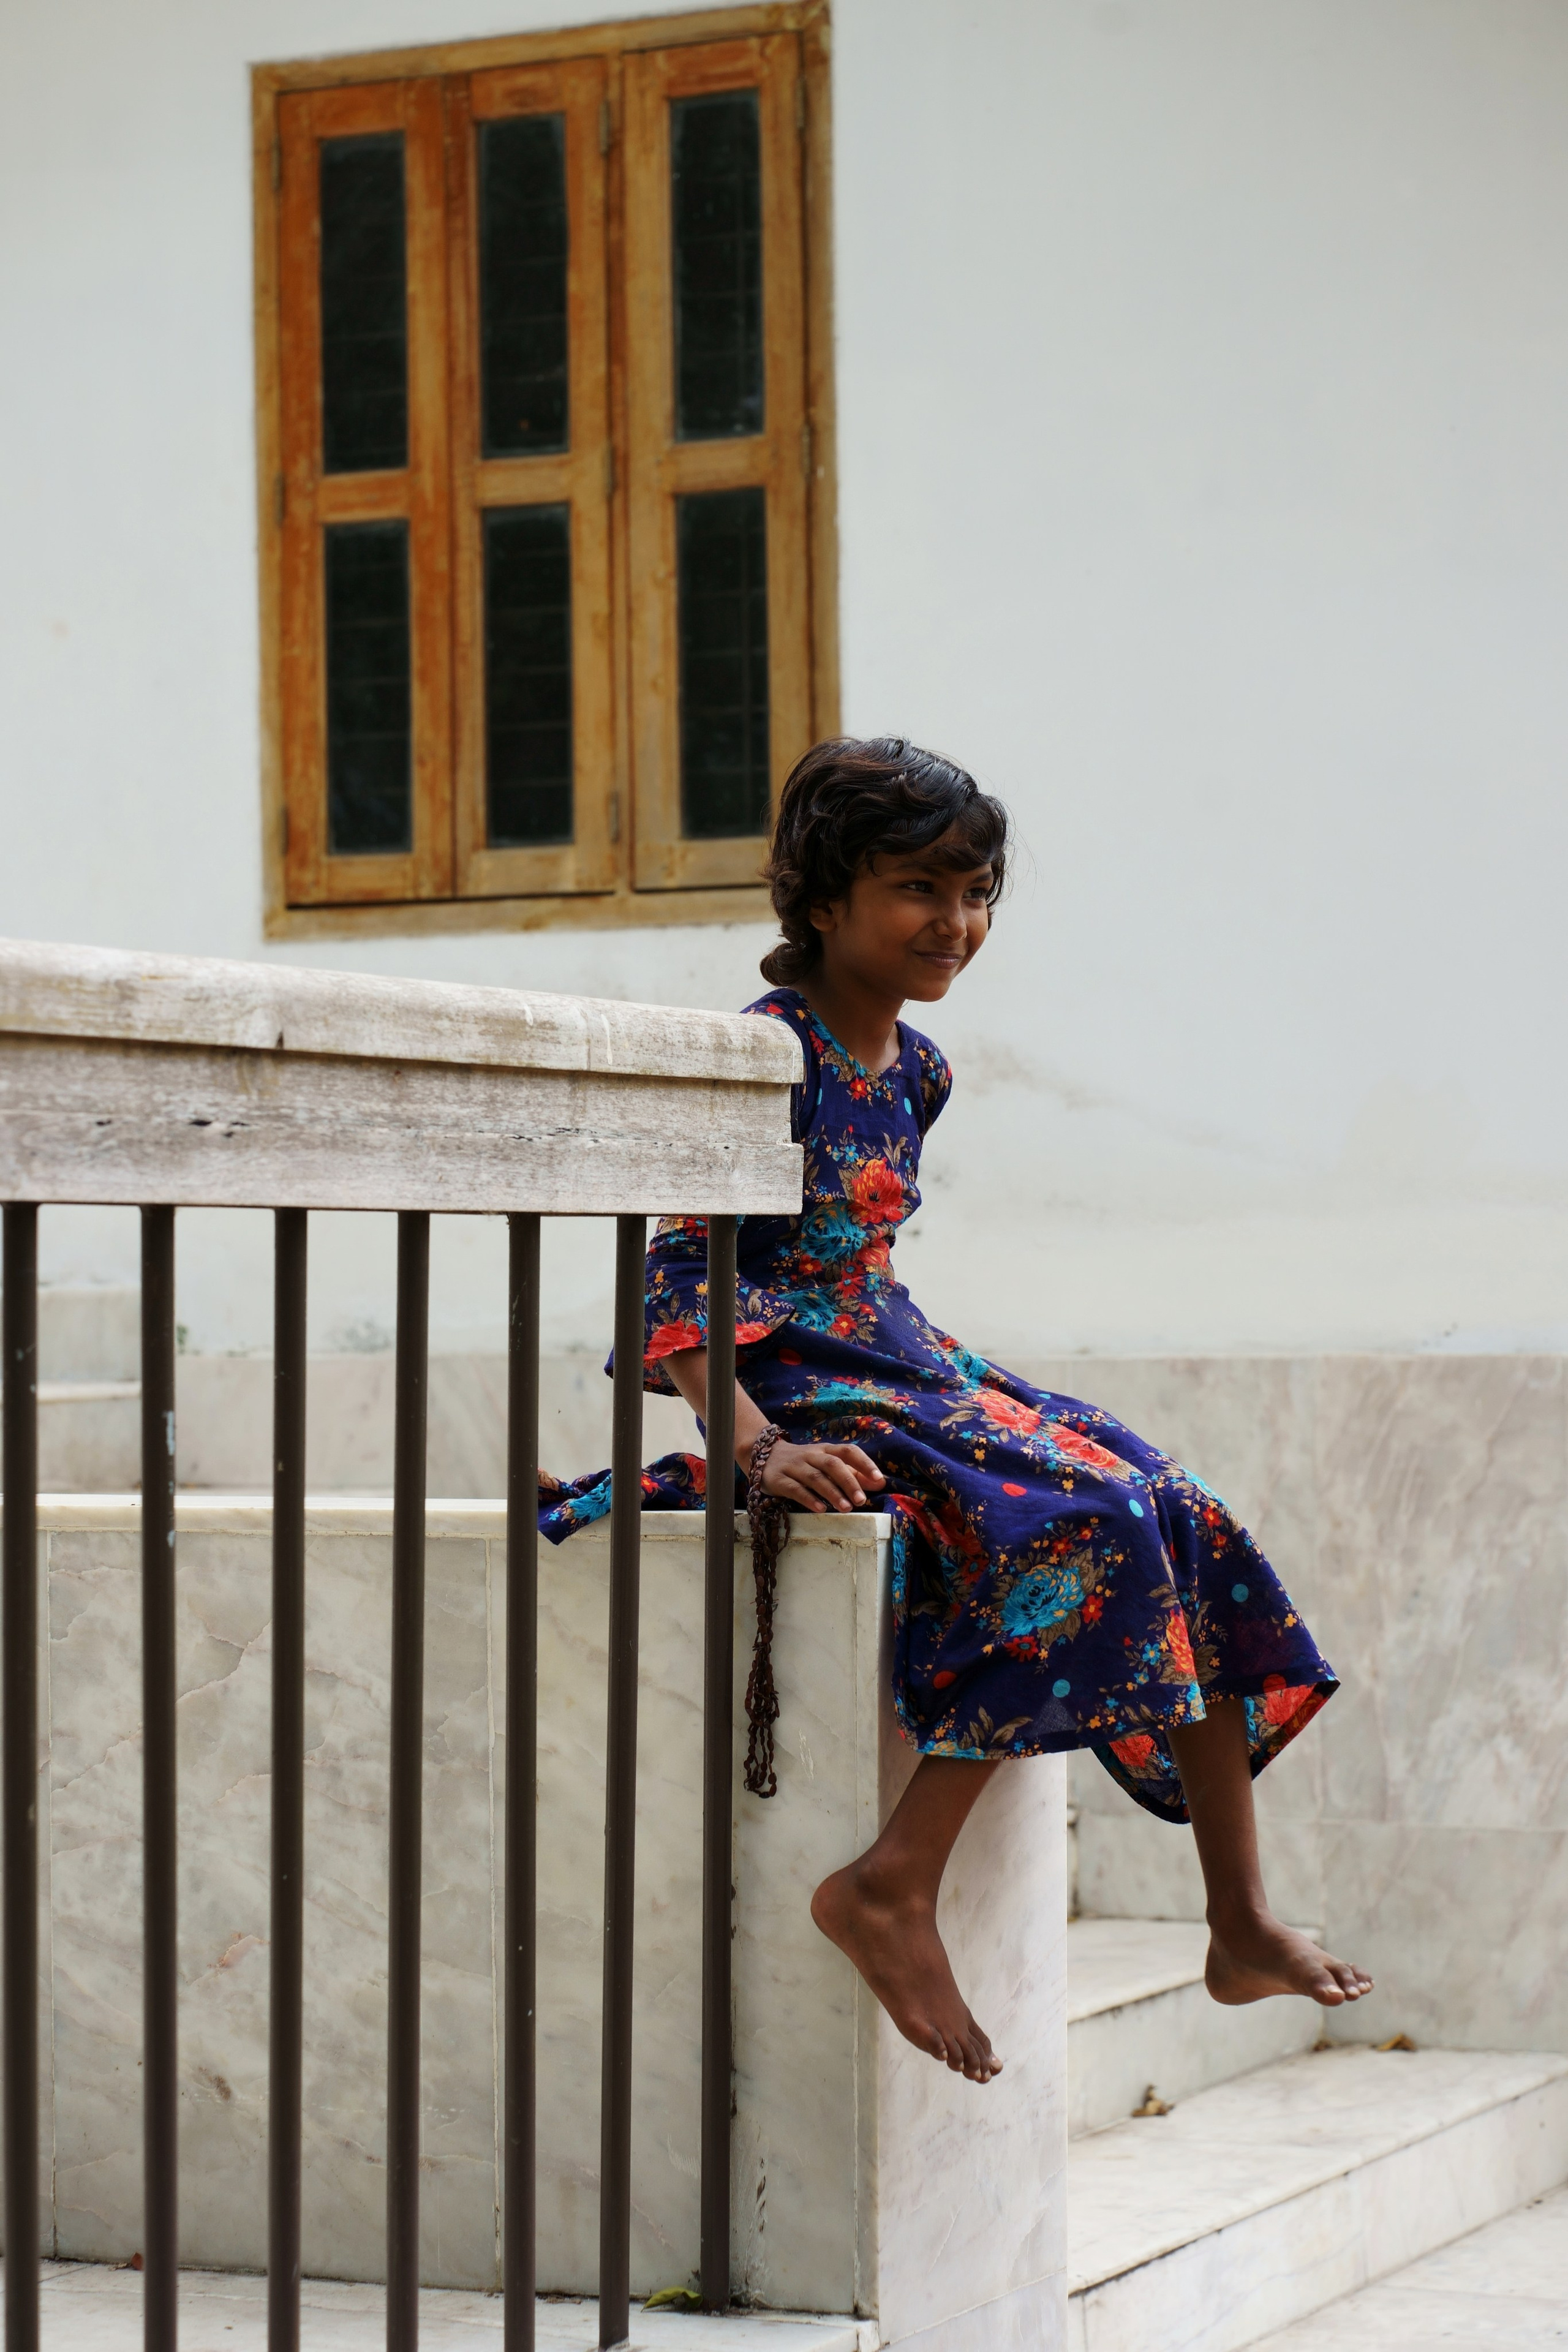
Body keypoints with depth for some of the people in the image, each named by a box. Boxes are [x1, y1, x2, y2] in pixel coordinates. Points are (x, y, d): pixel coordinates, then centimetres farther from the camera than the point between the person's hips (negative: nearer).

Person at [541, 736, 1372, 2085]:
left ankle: (1243, 1925, -1)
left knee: (1190, 1525, -2)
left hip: (904, 1367, 9)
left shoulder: (912, 1069, 13)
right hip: (806, 1396, -9)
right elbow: (678, 1270, -19)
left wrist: (968, 1379, 14)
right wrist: (759, 1448, -30)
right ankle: (896, 1889, -27)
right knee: (1088, 1525, -27)